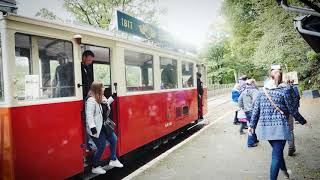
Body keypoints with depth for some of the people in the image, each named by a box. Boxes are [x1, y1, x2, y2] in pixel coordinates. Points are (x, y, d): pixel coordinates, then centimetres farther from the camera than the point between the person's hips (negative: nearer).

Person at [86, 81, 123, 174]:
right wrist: (92, 127, -33)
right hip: (96, 128, -10)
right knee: (101, 147, -3)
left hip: (102, 126, 11)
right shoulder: (91, 101, -21)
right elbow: (89, 115, -27)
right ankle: (95, 167, 19)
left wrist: (112, 97, 21)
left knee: (113, 138, 15)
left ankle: (113, 160, 29)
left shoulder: (99, 99, 9)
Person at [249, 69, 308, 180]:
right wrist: (303, 121, 13)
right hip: (279, 127, -4)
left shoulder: (262, 92, 2)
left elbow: (256, 110, 3)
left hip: (265, 127, 4)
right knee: (276, 155, 0)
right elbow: (292, 110, -1)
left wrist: (252, 125, 11)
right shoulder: (284, 91, -7)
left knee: (277, 151, 23)